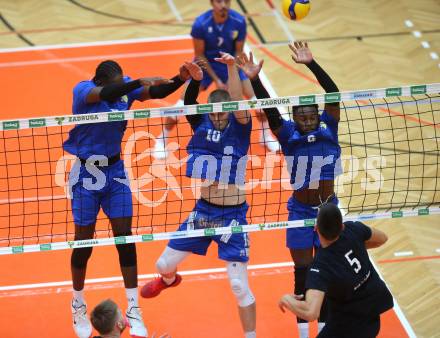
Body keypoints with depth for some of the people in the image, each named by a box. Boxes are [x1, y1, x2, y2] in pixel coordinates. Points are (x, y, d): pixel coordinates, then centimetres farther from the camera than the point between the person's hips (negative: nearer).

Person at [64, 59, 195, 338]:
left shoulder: (125, 87, -7)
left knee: (125, 237, -2)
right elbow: (105, 94, -41)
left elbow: (157, 92, -15)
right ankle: (78, 306, 25)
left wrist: (181, 79, -34)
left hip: (115, 171, 3)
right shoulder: (82, 90, -20)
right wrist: (139, 82, -54)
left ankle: (133, 310, 5)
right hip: (86, 173, -3)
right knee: (84, 241, 4)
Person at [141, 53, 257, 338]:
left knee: (240, 285, -7)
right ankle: (169, 280, 55)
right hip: (203, 210, 4)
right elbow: (189, 103, -19)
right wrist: (195, 79, -40)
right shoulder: (201, 124, -1)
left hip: (233, 215, -4)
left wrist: (232, 68, -42)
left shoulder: (240, 127, -9)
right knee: (164, 264, 17)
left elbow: (238, 105, -28)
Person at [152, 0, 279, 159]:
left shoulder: (239, 22, -22)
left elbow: (239, 53, -9)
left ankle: (266, 136, 20)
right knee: (183, 103, -12)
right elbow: (199, 55, -15)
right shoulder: (200, 24, -27)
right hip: (205, 64, -2)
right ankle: (161, 140, 8)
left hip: (230, 63, 2)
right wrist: (216, 79, -19)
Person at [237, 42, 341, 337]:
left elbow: (334, 94, -15)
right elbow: (269, 110, -19)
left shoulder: (328, 129, -4)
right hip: (300, 212, -1)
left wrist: (312, 64, -25)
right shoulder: (289, 135, -6)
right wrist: (254, 80, -34)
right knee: (303, 273, 6)